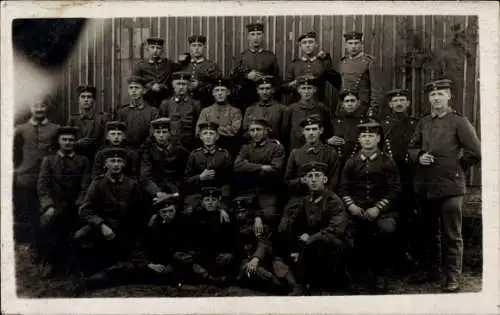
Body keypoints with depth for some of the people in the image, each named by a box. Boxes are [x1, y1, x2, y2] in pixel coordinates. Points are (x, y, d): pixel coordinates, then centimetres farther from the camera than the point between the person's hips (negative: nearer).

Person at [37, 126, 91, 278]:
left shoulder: (83, 161, 9)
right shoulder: (48, 160, 11)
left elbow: (85, 187, 4)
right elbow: (42, 185, 2)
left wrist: (78, 206, -10)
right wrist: (49, 206, -12)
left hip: (74, 207, 0)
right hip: (54, 205, 0)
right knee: (46, 224, -25)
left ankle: (66, 263, 2)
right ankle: (50, 263, -9)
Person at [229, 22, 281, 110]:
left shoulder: (270, 56, 7)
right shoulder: (240, 57, 7)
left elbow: (277, 79, 7)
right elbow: (232, 77, 4)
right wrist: (247, 76, -12)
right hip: (246, 99, 0)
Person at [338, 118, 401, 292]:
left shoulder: (388, 161, 5)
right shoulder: (351, 162, 12)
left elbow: (394, 189, -1)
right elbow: (343, 188, 10)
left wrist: (377, 208, -13)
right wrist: (351, 206, -8)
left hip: (382, 210, -2)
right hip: (356, 210, 2)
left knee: (387, 229, -32)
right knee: (349, 242, -20)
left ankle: (379, 273, -9)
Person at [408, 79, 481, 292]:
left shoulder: (459, 122, -4)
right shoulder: (423, 123, 11)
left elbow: (475, 153, -4)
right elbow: (412, 147, 17)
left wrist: (455, 166, 0)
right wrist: (419, 157, -2)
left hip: (450, 186, -5)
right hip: (426, 185, 5)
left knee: (451, 235, 1)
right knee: (429, 232, 15)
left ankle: (453, 278, 10)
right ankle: (431, 271, 29)